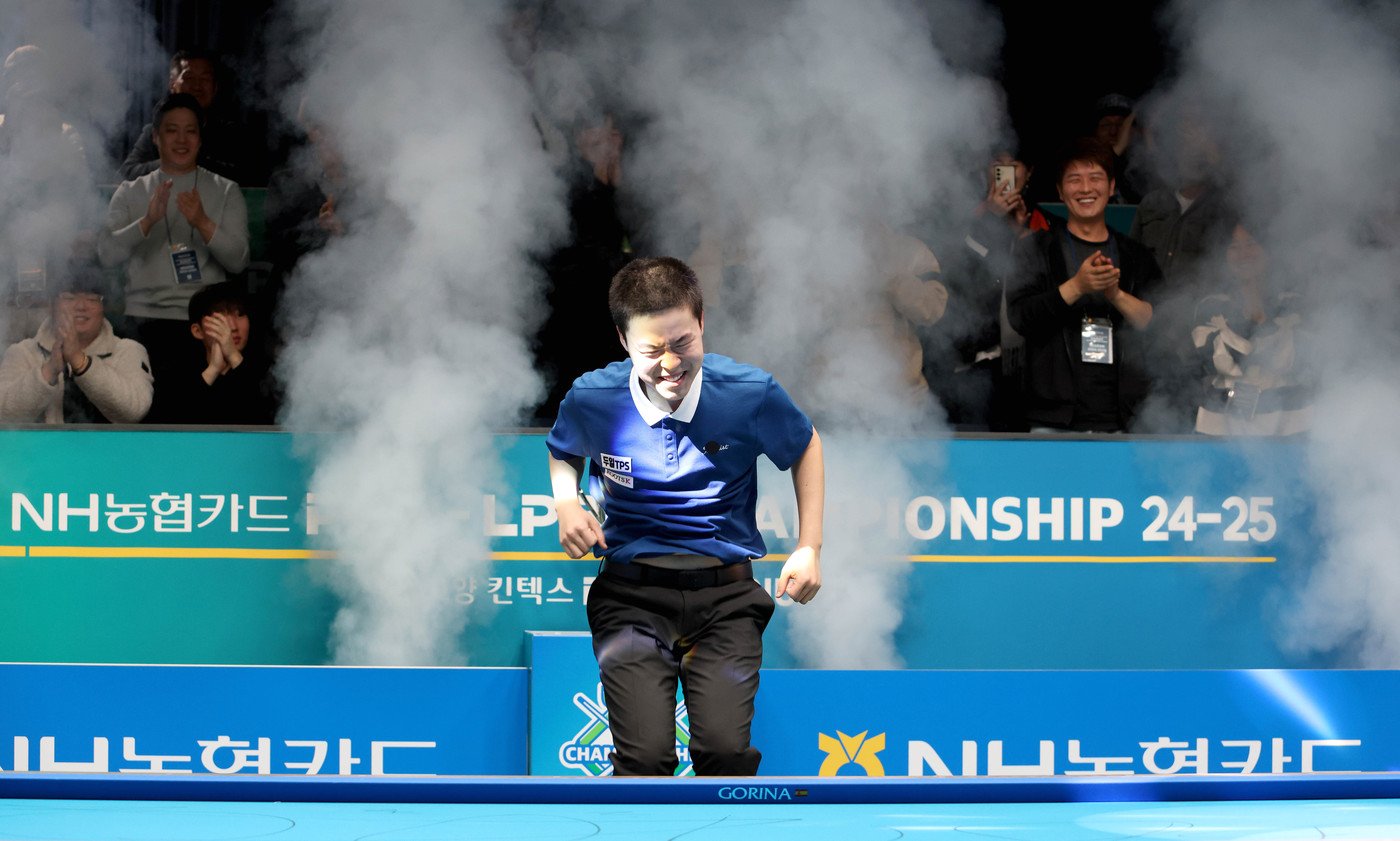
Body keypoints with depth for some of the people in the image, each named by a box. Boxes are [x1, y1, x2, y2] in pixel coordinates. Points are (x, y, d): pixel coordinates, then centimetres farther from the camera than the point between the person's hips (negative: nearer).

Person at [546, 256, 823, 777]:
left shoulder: (751, 394, -6)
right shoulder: (593, 400, -4)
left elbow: (805, 447, 16)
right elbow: (562, 452, 21)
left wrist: (809, 548, 9)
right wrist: (566, 505, 1)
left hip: (725, 594, 0)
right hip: (631, 592, 0)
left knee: (725, 749, -20)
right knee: (645, 757, -20)